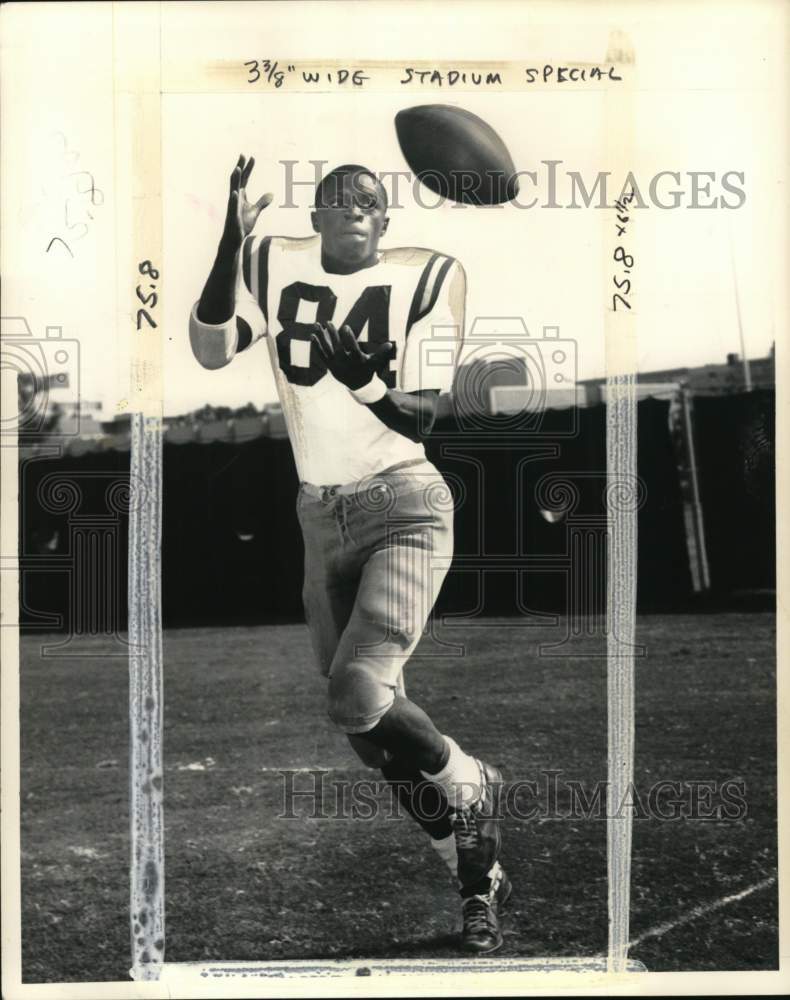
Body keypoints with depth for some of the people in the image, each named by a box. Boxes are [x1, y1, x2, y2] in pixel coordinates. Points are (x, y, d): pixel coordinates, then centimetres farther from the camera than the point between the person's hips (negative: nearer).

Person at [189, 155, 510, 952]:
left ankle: (473, 790, 8)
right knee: (371, 726, 6)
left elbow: (422, 417, -7)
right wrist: (232, 241, -16)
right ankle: (479, 873, 23)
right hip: (321, 518, 5)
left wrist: (365, 382, -26)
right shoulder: (274, 266, 5)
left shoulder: (423, 278, -4)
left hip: (404, 505, -4)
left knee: (358, 694, -22)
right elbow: (210, 350, -8)